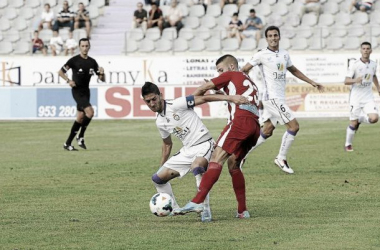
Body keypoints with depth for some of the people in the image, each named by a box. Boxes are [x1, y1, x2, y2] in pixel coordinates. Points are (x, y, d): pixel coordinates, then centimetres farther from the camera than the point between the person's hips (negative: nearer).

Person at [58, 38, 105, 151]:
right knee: (90, 111, -22)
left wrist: (102, 73, -13)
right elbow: (61, 72, -4)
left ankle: (67, 143, 20)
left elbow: (102, 79, 10)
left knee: (80, 118, 9)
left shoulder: (92, 62, 8)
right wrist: (68, 80, -20)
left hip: (86, 91, 6)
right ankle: (81, 136, -6)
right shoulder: (74, 60, -7)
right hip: (77, 91, -6)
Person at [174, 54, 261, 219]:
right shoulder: (250, 82, 35)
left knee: (217, 159, -17)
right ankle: (242, 211, 14)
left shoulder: (231, 75, 15)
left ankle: (197, 202, -31)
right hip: (255, 126, 8)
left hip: (241, 120, -8)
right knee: (233, 164, 18)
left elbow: (203, 88, 12)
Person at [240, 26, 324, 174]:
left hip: (279, 99, 8)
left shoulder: (284, 55, 12)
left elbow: (294, 70, 28)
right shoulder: (262, 55, -8)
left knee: (267, 131, 12)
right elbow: (244, 70, -4)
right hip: (272, 98, -8)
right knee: (294, 126, -12)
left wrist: (311, 82, 25)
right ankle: (281, 159, -3)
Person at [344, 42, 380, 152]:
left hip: (368, 98, 4)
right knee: (353, 123, -1)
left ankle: (360, 119, 16)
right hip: (356, 99, -4)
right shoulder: (354, 65, -11)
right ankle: (348, 145, 21)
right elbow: (346, 81, -15)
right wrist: (355, 80, -34)